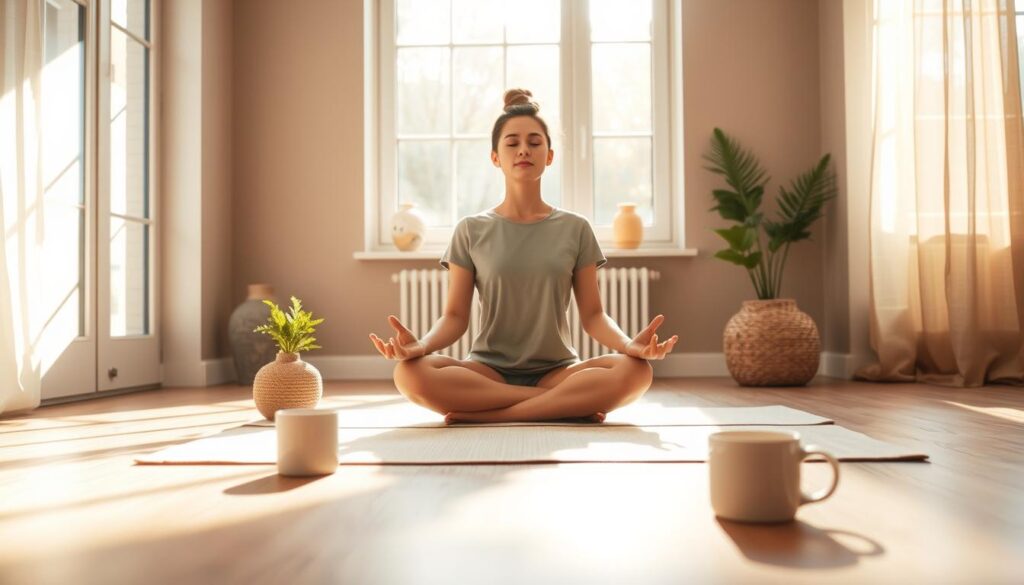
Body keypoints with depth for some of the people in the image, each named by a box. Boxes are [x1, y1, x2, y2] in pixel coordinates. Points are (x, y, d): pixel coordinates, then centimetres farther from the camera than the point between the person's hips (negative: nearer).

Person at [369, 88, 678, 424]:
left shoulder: (575, 229, 6)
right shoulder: (471, 231, 5)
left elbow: (592, 315, 3)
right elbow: (455, 316, 1)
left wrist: (628, 344, -18)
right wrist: (422, 344, -21)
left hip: (558, 369, 0)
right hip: (488, 370, 1)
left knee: (635, 371, -30)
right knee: (411, 373, -31)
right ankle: (568, 403, -22)